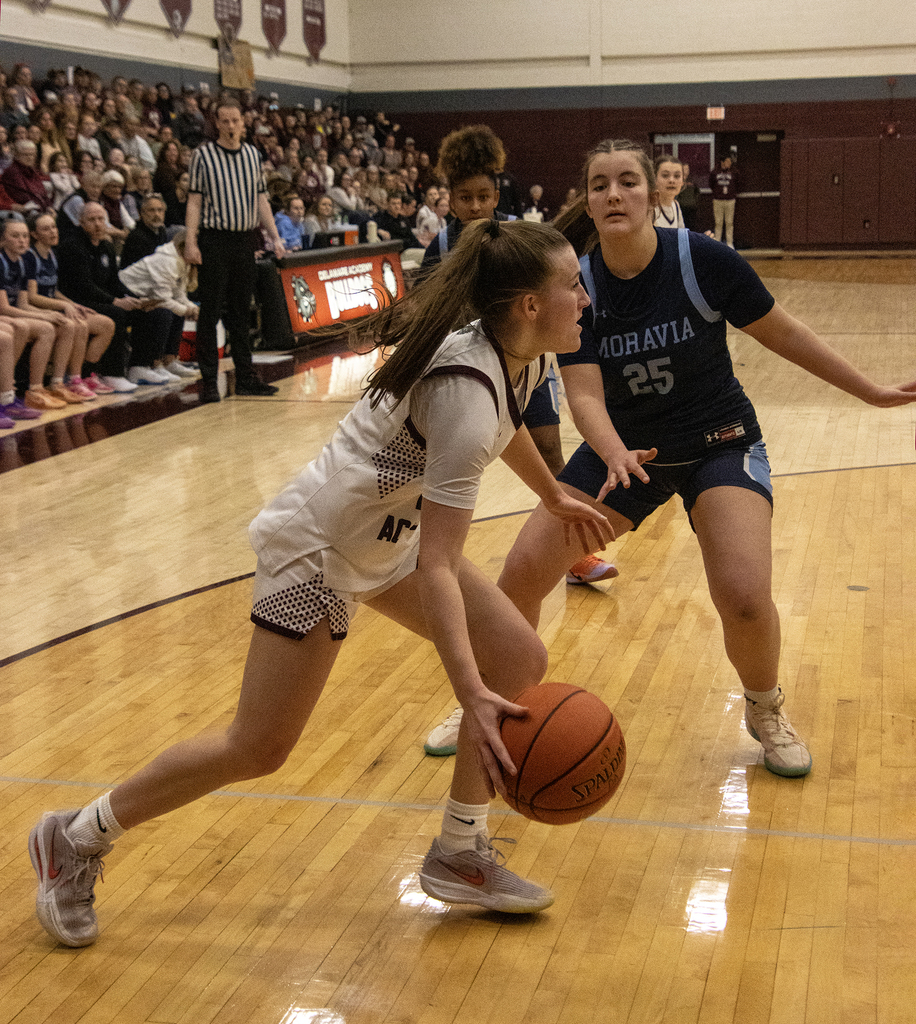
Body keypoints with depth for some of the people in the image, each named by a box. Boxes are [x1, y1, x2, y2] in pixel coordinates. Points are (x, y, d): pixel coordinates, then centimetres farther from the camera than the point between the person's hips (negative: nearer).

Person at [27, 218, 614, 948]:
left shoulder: (518, 354, -5)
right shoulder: (464, 393, -33)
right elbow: (435, 568, -36)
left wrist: (554, 497, 33)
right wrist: (472, 697, -42)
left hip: (392, 532, 9)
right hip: (320, 545, -9)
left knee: (519, 660, -1)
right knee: (259, 750, -4)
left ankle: (459, 855, 13)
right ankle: (77, 840, 16)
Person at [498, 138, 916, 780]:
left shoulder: (703, 260, -19)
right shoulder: (578, 285, -13)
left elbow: (783, 333, -6)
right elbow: (584, 393, -19)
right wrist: (615, 455, -40)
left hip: (719, 444, -2)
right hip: (623, 448, 3)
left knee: (744, 596, -23)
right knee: (523, 572, -9)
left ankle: (765, 710, 10)